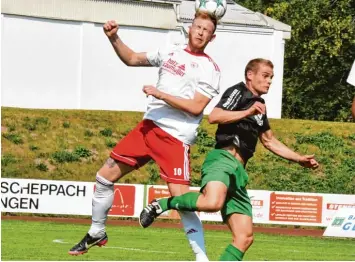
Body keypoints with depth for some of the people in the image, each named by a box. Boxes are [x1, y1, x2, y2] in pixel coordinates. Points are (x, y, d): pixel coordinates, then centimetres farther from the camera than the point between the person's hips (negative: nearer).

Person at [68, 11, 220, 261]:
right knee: (105, 176, 12)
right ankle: (97, 233, 32)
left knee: (181, 199, -19)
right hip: (148, 127, 7)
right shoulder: (171, 52, 12)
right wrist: (114, 38, 7)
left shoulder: (210, 69, -7)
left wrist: (159, 94, -16)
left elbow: (196, 107, -16)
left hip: (175, 138, -7)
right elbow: (132, 59, 23)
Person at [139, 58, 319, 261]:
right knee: (212, 203, -39)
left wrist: (299, 159, 38)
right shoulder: (238, 92, 4)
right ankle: (163, 204, -17)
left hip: (238, 171, 9)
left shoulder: (260, 106, 29)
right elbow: (214, 116, -13)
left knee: (245, 237, -1)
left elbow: (269, 141, 41)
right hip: (223, 158, -9)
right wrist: (247, 112, -15)